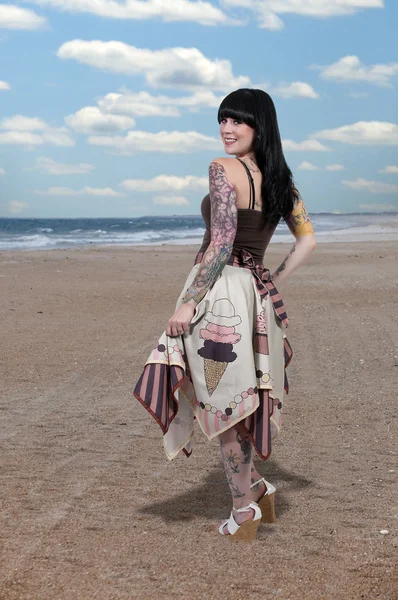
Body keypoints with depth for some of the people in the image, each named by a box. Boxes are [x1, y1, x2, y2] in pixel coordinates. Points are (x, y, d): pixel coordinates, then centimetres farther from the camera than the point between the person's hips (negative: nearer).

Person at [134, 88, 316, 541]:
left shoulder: (223, 169, -11)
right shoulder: (281, 180, 11)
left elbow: (222, 241, -19)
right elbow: (307, 241, 13)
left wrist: (188, 301, -17)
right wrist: (273, 286, 16)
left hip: (219, 292, -7)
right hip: (256, 292, 7)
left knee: (221, 403, 4)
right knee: (235, 399, 22)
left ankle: (244, 511, 13)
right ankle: (255, 488, 26)